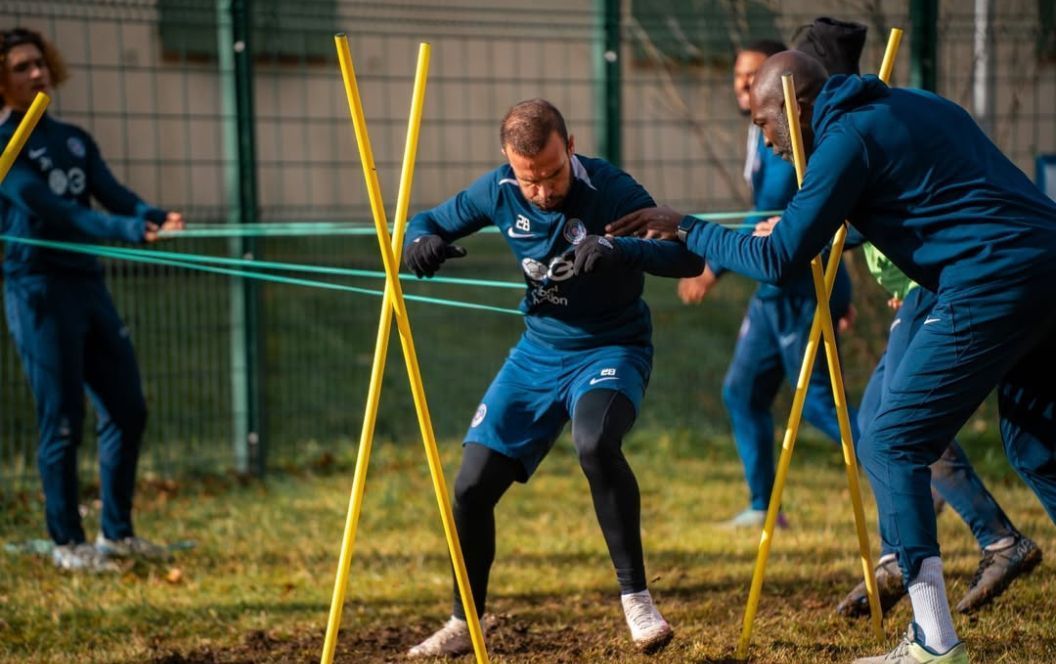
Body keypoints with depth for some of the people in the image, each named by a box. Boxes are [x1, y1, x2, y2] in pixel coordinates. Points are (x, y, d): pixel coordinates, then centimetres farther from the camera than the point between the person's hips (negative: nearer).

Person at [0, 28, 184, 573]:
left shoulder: (74, 139, 15)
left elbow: (113, 194, 1)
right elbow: (47, 208, -19)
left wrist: (155, 217, -22)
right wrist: (128, 230, -30)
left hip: (88, 283, 7)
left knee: (127, 410, 7)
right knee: (63, 422, -5)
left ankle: (117, 532, 18)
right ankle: (68, 543, 5)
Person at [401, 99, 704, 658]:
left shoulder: (609, 190, -23)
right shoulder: (499, 191, -10)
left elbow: (689, 256, -26)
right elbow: (426, 222, 4)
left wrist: (620, 252, -44)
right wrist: (421, 243, -22)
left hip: (611, 349, -5)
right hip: (538, 352, 5)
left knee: (594, 442, -36)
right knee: (472, 487, 0)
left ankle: (635, 596, -22)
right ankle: (463, 625, 22)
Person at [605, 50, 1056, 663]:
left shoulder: (848, 138, -5)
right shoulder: (914, 106, 20)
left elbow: (778, 258, -7)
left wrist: (687, 229, 4)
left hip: (991, 287, -9)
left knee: (892, 446, -1)